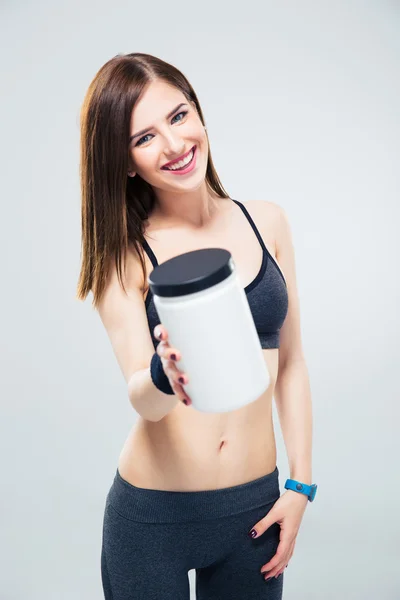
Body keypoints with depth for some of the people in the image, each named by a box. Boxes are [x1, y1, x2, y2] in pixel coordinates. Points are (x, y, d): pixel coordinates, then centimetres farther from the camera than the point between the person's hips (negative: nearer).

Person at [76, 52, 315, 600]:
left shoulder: (266, 222, -2)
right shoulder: (124, 256, -9)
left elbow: (290, 363, 4)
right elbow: (141, 399, -18)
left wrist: (300, 485, 2)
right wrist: (163, 376, -40)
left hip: (256, 507, 3)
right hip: (152, 514, -2)